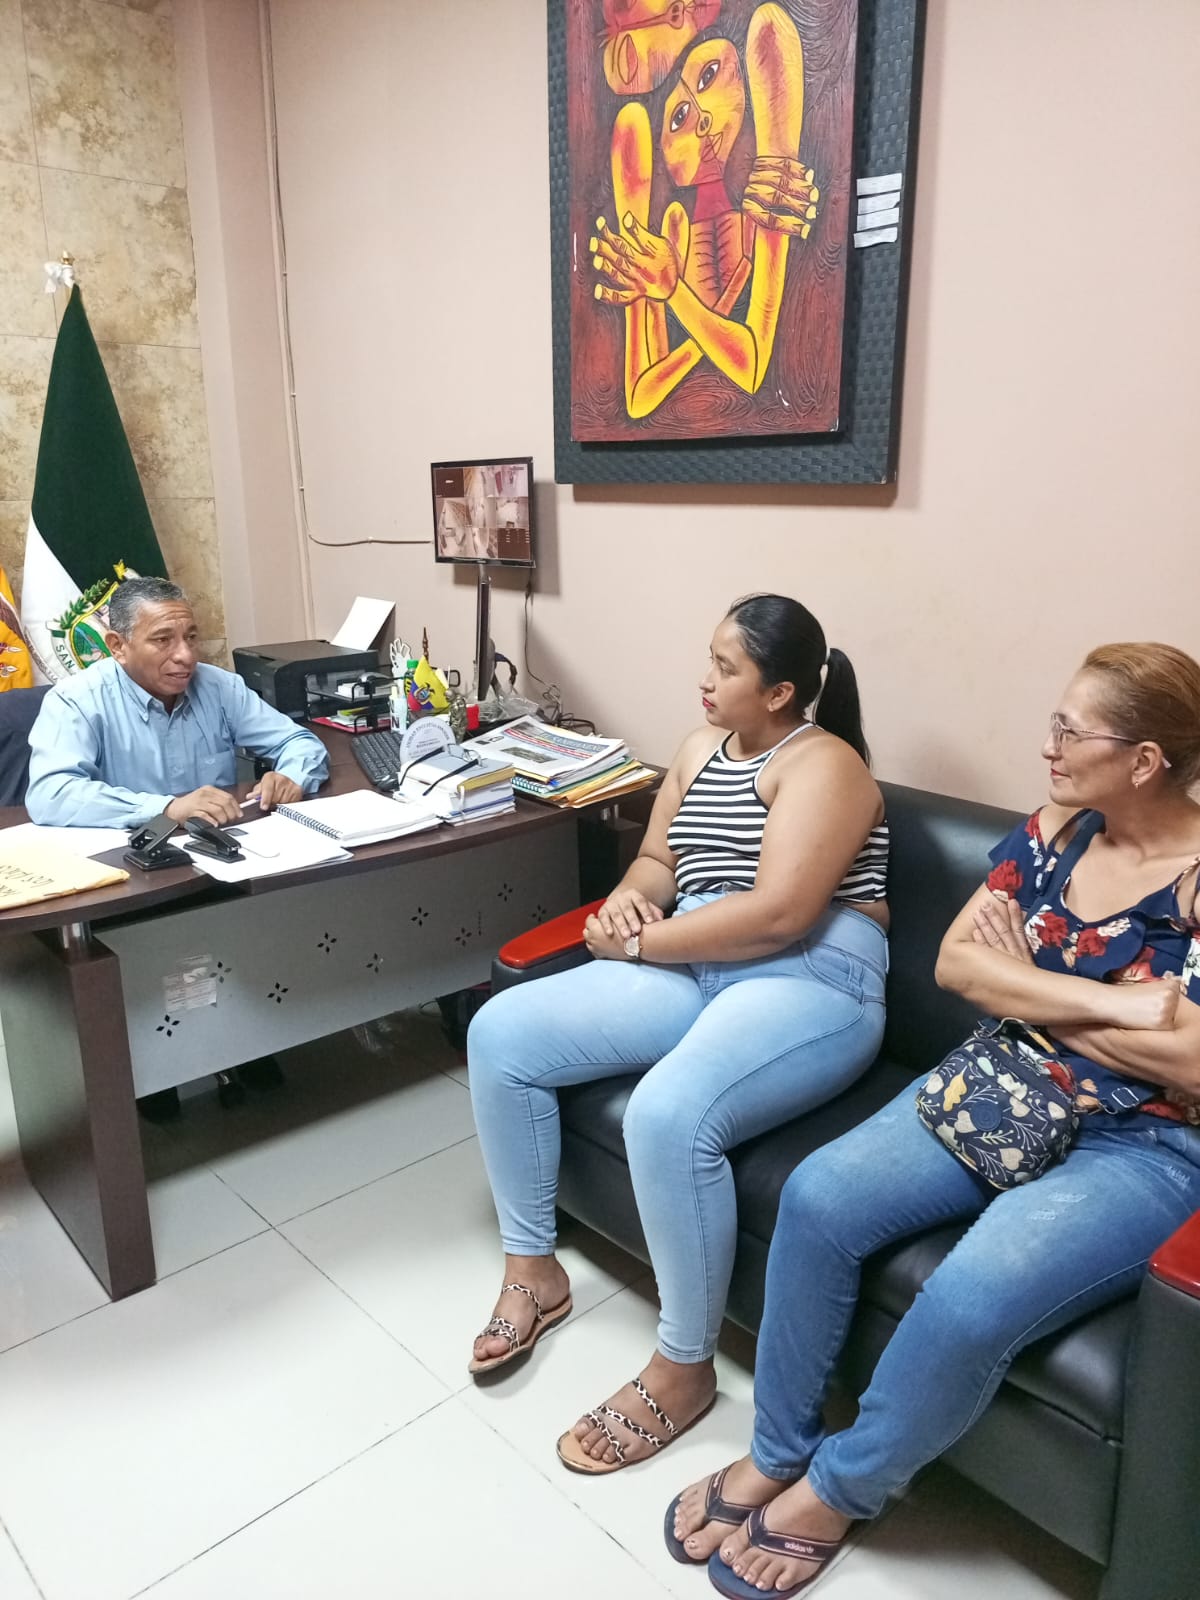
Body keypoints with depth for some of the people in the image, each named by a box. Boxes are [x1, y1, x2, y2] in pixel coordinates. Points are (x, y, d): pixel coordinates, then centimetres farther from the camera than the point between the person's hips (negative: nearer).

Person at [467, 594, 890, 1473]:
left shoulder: (821, 763, -10)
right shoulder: (700, 749, 15)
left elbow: (777, 915, -21)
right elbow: (658, 858, 20)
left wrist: (636, 943, -14)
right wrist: (629, 899, -4)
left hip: (809, 982, -8)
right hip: (690, 970, 8)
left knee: (668, 1114, -36)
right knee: (500, 1032, -8)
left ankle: (683, 1370, -9)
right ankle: (533, 1269, 9)